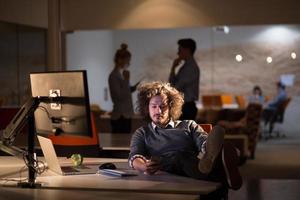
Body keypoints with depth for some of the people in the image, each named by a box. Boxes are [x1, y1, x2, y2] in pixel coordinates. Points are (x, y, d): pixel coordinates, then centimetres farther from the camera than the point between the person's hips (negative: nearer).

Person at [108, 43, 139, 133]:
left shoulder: (121, 74, 11)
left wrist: (135, 87, 5)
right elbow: (120, 96, -20)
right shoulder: (114, 75, -15)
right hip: (120, 116, -9)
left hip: (126, 115, 9)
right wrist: (126, 79, -18)